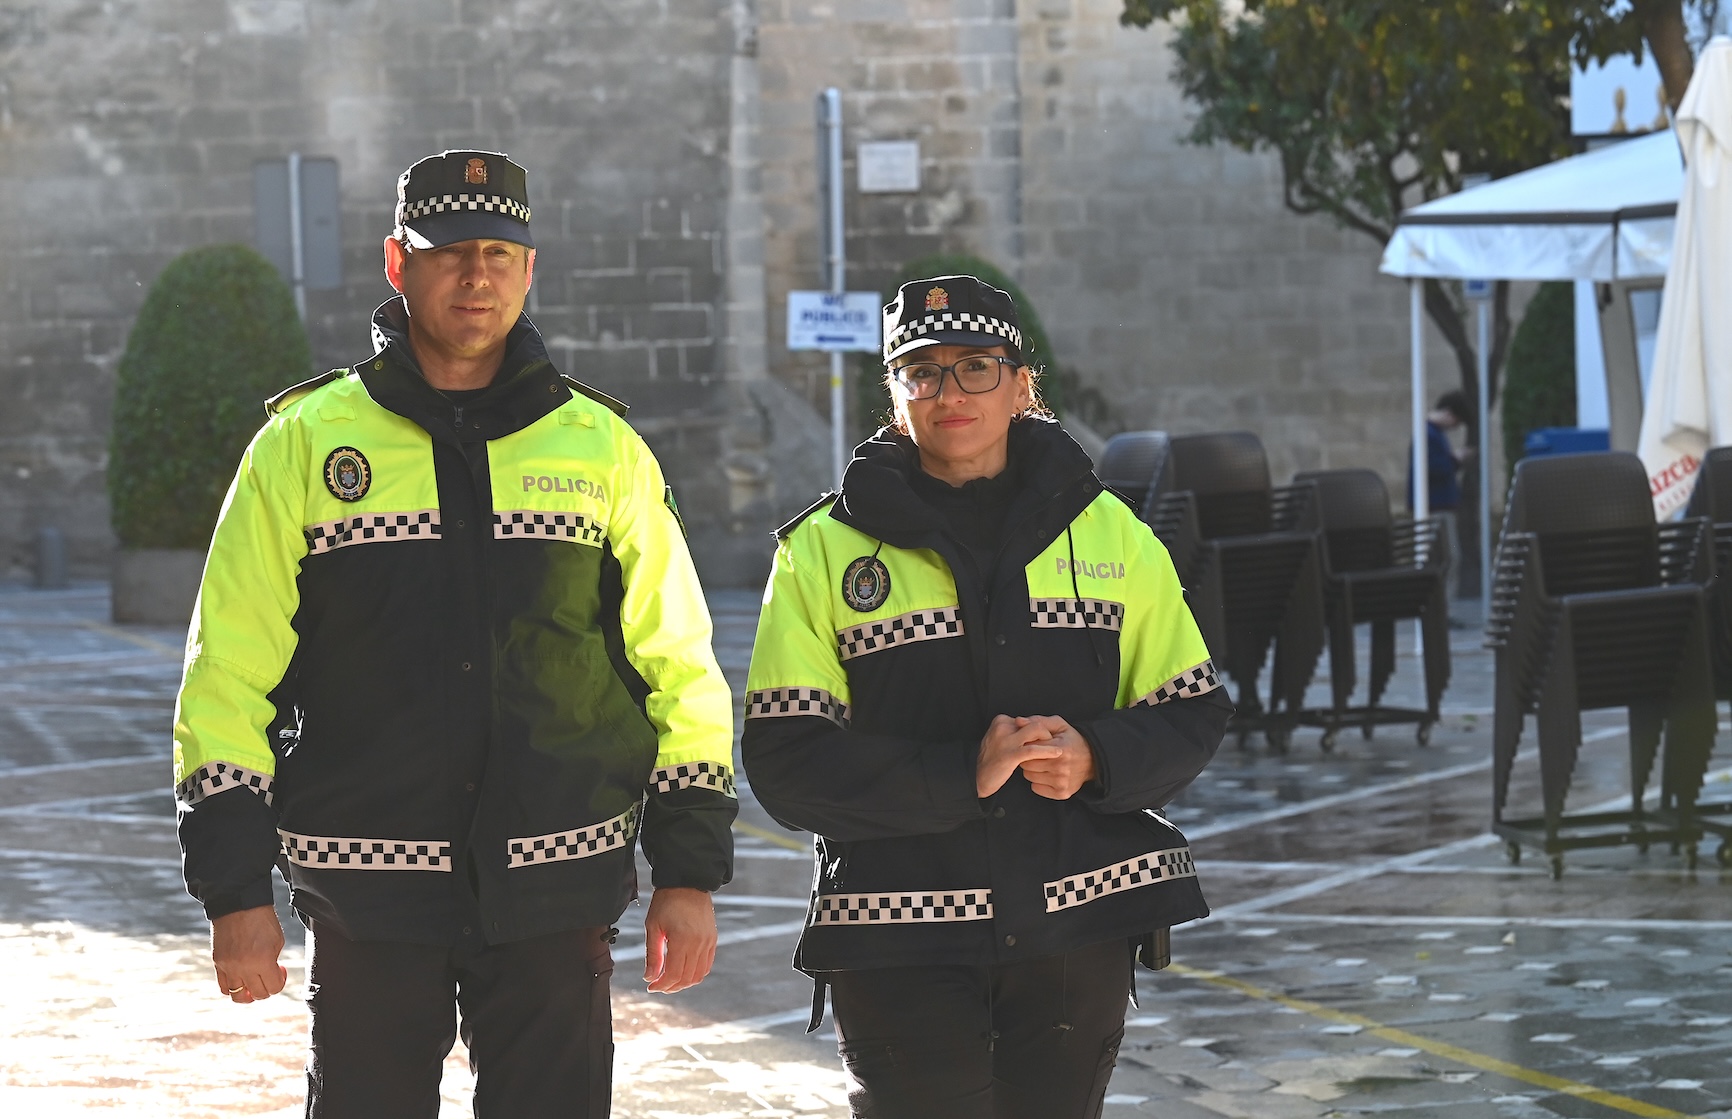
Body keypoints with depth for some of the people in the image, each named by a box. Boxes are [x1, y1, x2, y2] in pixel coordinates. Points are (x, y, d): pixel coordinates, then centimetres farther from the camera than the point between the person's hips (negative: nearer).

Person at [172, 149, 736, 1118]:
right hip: (370, 899, -1)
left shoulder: (603, 448, 7)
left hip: (557, 894, 1)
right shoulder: (305, 444, 3)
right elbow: (230, 676, 3)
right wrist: (236, 891, -2)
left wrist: (691, 875, 5)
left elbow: (679, 668, 10)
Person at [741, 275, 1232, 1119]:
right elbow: (786, 763, -6)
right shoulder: (822, 549, 1)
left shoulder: (1110, 534, 8)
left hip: (1076, 934, 2)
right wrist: (962, 774, -18)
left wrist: (1093, 758, -13)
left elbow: (1193, 717, 9)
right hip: (899, 947, -2)